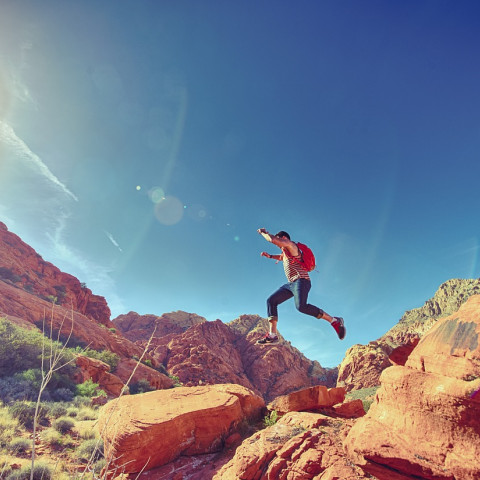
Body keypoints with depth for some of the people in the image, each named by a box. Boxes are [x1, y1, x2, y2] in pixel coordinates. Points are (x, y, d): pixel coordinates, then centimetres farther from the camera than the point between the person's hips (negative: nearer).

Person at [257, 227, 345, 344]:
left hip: (301, 281, -10)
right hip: (291, 284, 10)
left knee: (301, 306, -31)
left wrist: (263, 232, 3)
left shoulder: (291, 245, -2)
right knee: (271, 300, 0)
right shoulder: (286, 252, 26)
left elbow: (272, 239, -15)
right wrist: (270, 256, 36)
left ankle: (334, 321, -19)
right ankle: (272, 335, -4)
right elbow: (281, 257, 51)